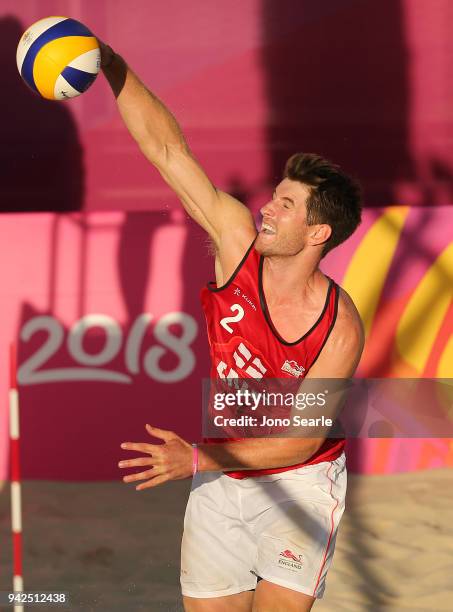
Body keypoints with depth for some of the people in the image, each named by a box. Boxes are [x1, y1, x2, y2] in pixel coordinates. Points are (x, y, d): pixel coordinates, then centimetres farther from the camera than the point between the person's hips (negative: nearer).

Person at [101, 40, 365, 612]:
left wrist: (198, 459, -28)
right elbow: (167, 149, -13)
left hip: (297, 485, -4)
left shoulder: (339, 330, -22)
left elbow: (303, 440, -20)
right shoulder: (238, 238, -12)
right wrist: (115, 69, -22)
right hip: (220, 484, 4)